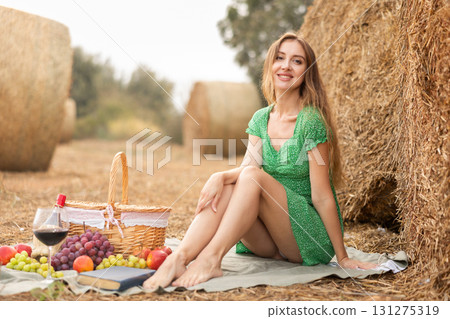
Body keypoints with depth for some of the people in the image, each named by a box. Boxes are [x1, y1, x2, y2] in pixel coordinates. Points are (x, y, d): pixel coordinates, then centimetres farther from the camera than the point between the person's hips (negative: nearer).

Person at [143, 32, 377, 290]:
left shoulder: (311, 121, -14)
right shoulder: (261, 119, 7)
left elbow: (322, 196, -15)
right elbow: (248, 164, -6)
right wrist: (221, 177, -28)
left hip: (312, 240, -5)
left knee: (253, 177, -27)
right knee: (223, 188, -21)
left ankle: (211, 258, -34)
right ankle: (179, 258, -34)